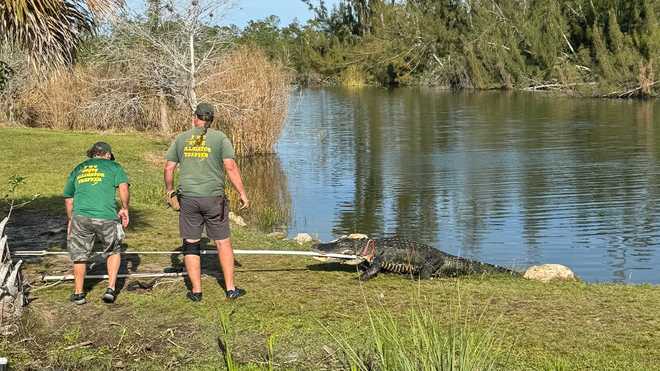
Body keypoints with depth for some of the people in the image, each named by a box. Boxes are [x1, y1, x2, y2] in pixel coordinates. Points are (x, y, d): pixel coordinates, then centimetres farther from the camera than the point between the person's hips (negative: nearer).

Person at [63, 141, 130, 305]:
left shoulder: (78, 169, 24)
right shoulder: (113, 166, 14)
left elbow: (68, 198, 26)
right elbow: (123, 187, -2)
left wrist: (71, 220, 36)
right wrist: (125, 209, 9)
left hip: (80, 216, 2)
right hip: (106, 217, -2)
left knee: (80, 254, 15)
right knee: (113, 252, 19)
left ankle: (78, 293, 21)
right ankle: (111, 289, 13)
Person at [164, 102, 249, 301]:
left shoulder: (181, 139, 6)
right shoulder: (219, 138, -1)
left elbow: (168, 168, 7)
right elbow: (231, 167, -10)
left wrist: (169, 190, 23)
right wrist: (242, 194, -4)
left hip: (187, 197, 1)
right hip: (213, 197, -1)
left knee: (191, 244, 8)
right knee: (223, 242, 9)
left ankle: (196, 290, 9)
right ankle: (230, 288, 10)